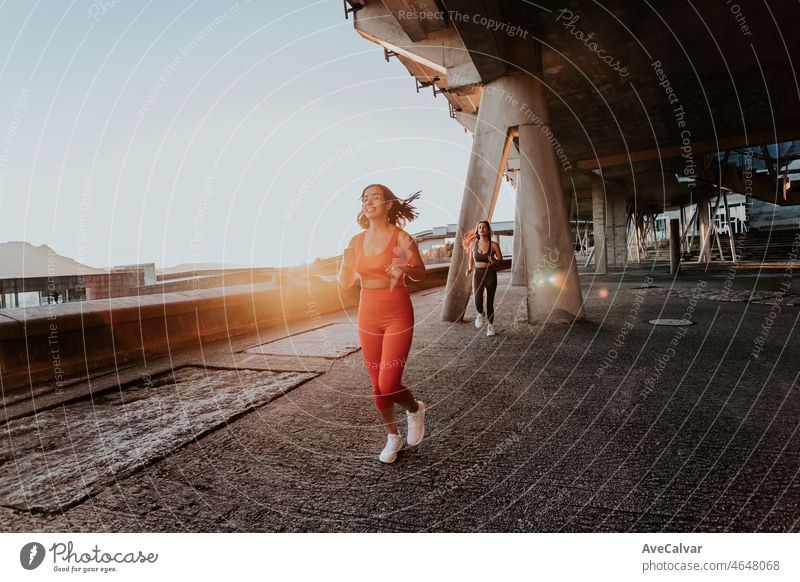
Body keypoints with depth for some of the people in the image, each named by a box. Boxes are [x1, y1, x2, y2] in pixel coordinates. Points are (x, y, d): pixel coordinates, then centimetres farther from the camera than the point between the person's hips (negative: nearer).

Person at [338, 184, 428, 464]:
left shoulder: (402, 238, -9)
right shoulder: (357, 241, 4)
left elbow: (421, 272, 3)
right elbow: (345, 283, 7)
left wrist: (405, 268, -19)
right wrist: (346, 263, -13)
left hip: (398, 316, -4)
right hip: (368, 315, 5)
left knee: (388, 385, -9)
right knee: (377, 386, 11)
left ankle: (415, 409, 25)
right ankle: (392, 436, 32)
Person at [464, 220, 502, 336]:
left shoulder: (493, 245, -5)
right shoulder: (473, 244, 2)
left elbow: (500, 258, 1)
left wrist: (494, 261, -20)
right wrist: (470, 268, -3)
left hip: (490, 275, -1)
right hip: (478, 275, 1)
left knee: (490, 303, 5)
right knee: (478, 303, -14)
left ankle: (490, 325, 28)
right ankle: (480, 314, 24)